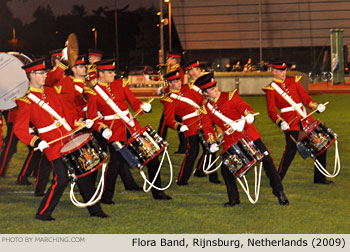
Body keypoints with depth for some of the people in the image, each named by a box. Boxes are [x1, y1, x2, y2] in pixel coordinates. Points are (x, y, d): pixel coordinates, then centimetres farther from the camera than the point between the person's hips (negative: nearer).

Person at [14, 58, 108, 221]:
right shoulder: (26, 102, -10)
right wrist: (36, 142, -28)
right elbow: (19, 129, -14)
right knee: (61, 180, -12)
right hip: (53, 146, -7)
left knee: (83, 175, 10)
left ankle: (95, 210, 21)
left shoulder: (51, 91, 11)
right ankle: (43, 213, 3)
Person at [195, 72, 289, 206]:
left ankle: (279, 192, 2)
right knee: (225, 168, -6)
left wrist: (248, 116, -34)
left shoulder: (230, 97, -6)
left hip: (248, 134, -2)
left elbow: (246, 108, -12)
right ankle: (234, 199, 12)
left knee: (266, 159, -9)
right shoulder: (206, 108, 2)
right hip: (230, 141, 2)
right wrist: (213, 142, -3)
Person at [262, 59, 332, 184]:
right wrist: (280, 122, -24)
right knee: (291, 149, -17)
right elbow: (272, 111, -6)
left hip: (305, 119, 5)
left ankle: (319, 178, 18)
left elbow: (305, 98, 9)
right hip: (290, 123, -5)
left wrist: (316, 106, -10)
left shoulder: (294, 81, 11)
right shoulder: (271, 89, 0)